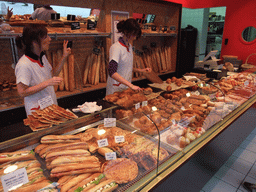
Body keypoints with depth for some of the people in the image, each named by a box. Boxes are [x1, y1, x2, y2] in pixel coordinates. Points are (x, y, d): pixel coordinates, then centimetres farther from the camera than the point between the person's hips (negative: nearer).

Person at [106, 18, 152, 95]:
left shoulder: (129, 46, 8)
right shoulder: (115, 47, -18)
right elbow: (112, 72, -29)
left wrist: (141, 70, 7)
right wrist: (131, 85, -34)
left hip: (127, 87, 7)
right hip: (116, 89, -7)